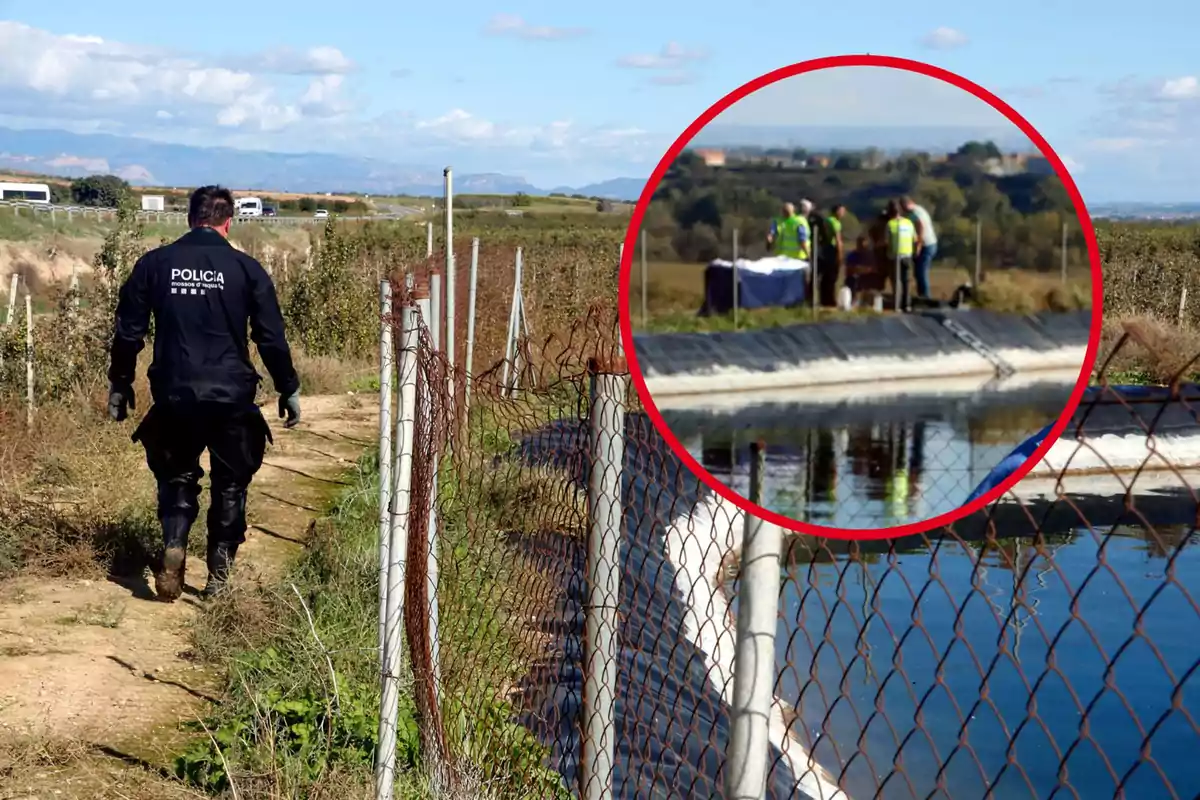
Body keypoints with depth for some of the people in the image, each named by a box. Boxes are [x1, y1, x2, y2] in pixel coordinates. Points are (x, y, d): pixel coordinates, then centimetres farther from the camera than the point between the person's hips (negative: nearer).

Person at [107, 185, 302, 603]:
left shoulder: (154, 263, 3)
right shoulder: (246, 268, -1)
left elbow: (128, 332, 5)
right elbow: (272, 338, 0)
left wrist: (120, 384, 17)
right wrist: (288, 389, 10)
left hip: (174, 396, 1)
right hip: (233, 396, -1)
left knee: (176, 478, 18)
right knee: (230, 485, 14)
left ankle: (174, 546, -7)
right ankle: (219, 574, 14)